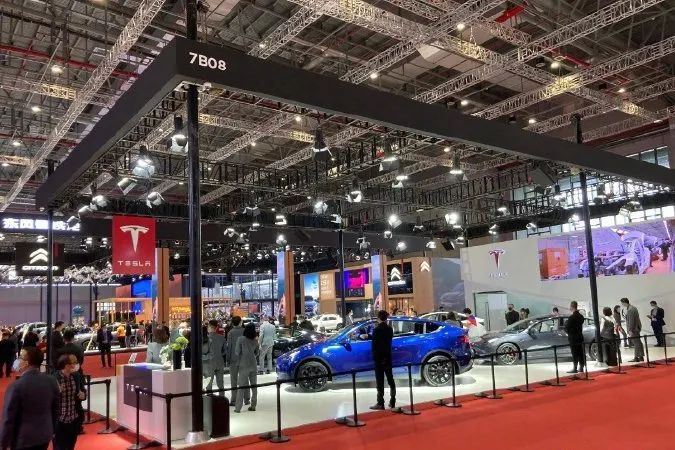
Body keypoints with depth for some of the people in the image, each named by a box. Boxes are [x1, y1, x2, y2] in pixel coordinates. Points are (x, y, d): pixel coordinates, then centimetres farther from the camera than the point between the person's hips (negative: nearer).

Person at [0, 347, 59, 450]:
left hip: (23, 439, -5)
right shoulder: (51, 381, -5)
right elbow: (55, 409, 5)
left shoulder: (16, 386, -22)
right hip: (45, 435, 5)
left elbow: (9, 418, -15)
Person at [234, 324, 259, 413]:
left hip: (244, 364, -4)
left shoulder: (240, 339, -10)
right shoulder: (255, 340, 2)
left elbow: (237, 352, -6)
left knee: (241, 386, 1)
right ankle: (253, 405, 16)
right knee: (254, 385, 11)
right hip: (253, 364, 4)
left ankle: (238, 407, 3)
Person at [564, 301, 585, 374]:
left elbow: (567, 328, -16)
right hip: (580, 337, 7)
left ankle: (575, 368, 1)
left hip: (573, 338, -7)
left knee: (575, 354, -2)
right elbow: (581, 326, 13)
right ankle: (581, 367, 18)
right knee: (580, 353, 11)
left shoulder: (571, 317, -19)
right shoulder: (581, 316, 5)